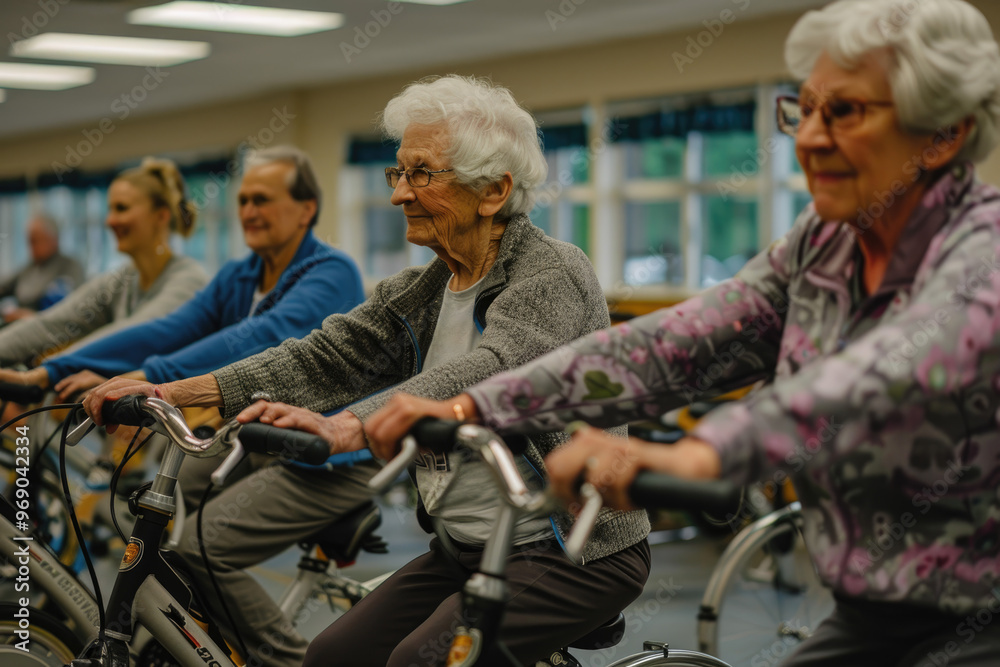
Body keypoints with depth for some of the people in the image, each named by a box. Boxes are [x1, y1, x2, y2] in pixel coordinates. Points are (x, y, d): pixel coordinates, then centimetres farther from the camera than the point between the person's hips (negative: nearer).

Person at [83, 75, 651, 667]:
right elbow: (324, 358, 0)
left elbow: (489, 373, -33)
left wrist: (347, 427, -48)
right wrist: (172, 392, -12)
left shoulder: (555, 275, -15)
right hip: (469, 547, 7)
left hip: (581, 552, -7)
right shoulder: (419, 294, 9)